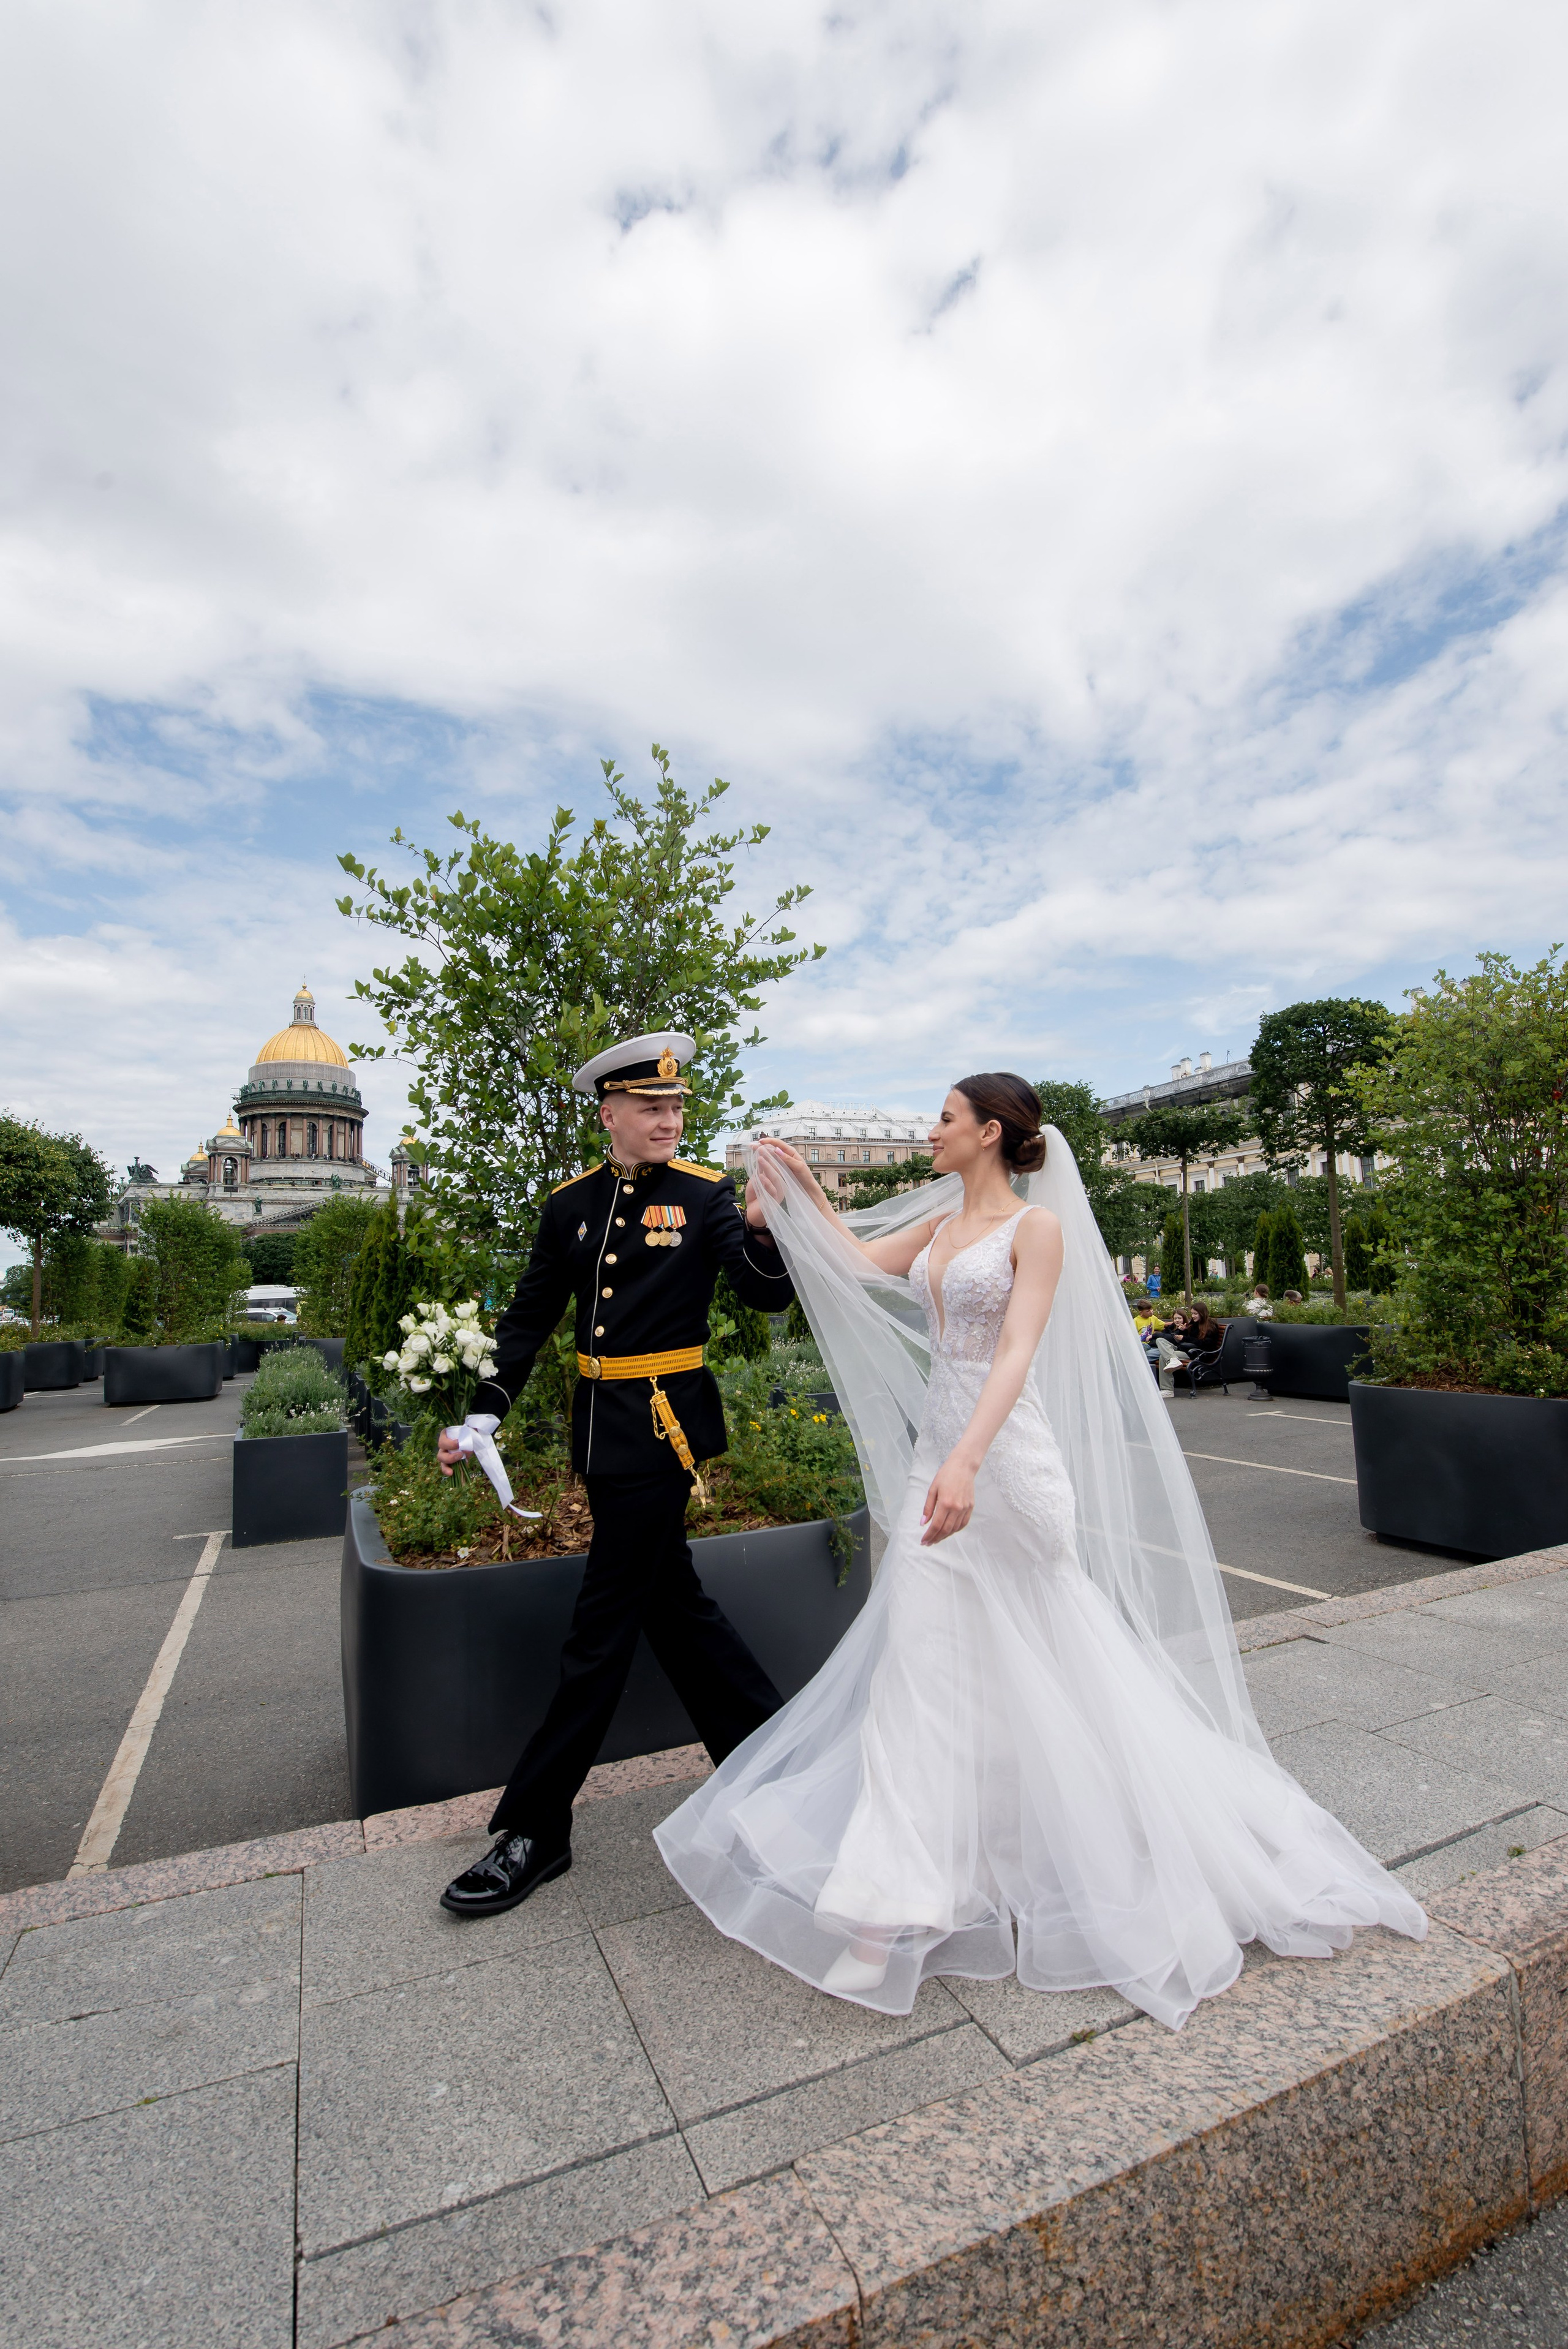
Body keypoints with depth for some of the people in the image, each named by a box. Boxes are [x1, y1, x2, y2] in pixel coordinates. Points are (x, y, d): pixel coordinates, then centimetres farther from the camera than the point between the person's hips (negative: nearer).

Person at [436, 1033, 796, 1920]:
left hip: (665, 1426, -6)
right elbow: (532, 1315, 11)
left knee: (603, 1626, 2)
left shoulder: (706, 1195, -7)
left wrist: (763, 1229, -33)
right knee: (673, 1603, 17)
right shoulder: (571, 1203, 6)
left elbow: (771, 1295, -14)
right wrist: (485, 1416, 5)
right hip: (600, 1426, 6)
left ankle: (535, 1830, 18)